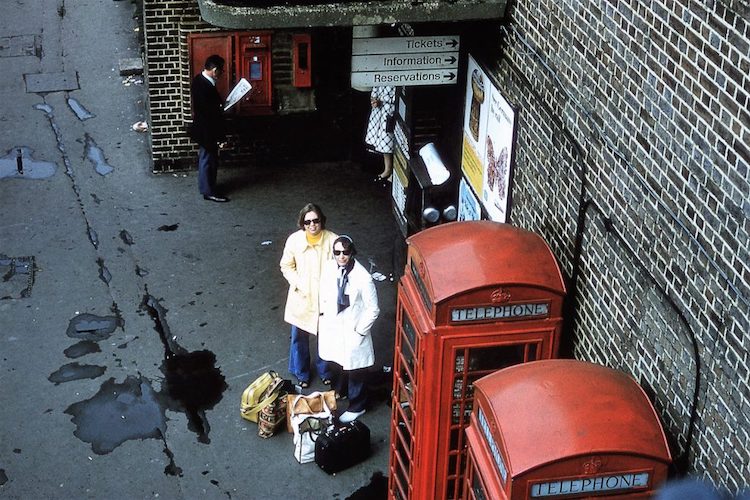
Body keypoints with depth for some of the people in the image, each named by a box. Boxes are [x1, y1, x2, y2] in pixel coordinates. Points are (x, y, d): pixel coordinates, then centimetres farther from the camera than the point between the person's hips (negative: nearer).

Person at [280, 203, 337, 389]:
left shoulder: (332, 240, -17)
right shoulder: (294, 240, -14)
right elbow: (286, 266, -1)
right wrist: (299, 284, -14)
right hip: (301, 298, 1)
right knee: (299, 337, 16)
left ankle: (324, 371, 42)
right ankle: (301, 373, 39)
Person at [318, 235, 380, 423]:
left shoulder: (363, 278, -26)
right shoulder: (329, 268, -10)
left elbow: (373, 309, -17)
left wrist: (359, 331, -14)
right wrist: (323, 311, 8)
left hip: (352, 332, -6)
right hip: (331, 327, 6)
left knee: (355, 370, 12)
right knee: (336, 362, 28)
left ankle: (356, 407, 33)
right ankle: (339, 391, 54)